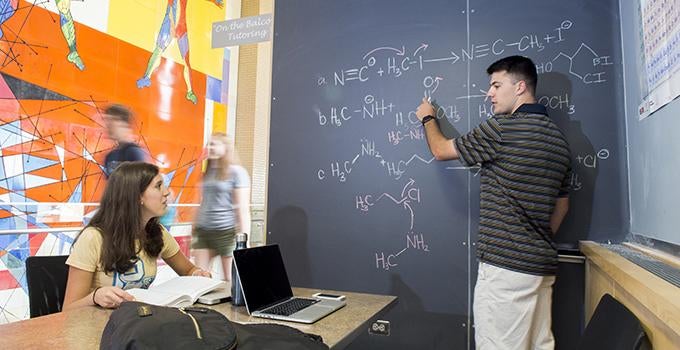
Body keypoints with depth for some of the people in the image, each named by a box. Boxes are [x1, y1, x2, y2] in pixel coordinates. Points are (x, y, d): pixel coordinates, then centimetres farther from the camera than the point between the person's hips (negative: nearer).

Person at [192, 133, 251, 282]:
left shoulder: (237, 172, -7)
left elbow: (243, 208, -10)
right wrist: (194, 228, 20)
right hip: (203, 231, 7)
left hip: (227, 231, -6)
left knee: (231, 279, 3)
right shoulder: (208, 172, 13)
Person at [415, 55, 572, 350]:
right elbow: (561, 205, 19)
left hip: (505, 265, -9)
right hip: (543, 265, 9)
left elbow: (441, 150, 0)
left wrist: (428, 119, 18)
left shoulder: (502, 129, -13)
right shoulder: (558, 139, 13)